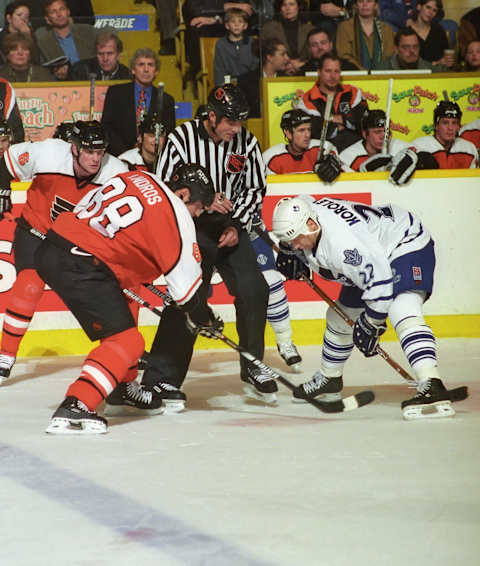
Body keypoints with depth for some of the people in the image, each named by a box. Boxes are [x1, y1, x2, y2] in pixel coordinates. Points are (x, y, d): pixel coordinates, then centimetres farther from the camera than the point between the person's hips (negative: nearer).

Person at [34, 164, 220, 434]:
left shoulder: (140, 178, 15)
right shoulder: (176, 217, -7)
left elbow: (85, 205, 24)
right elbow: (185, 277, -2)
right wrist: (202, 317, 14)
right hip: (80, 267, -10)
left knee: (120, 315, 27)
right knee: (125, 340, -7)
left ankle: (123, 391, 40)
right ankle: (73, 410, -19)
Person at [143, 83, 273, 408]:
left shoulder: (246, 143, -3)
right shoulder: (182, 139, -14)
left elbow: (255, 189, 7)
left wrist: (236, 225, -6)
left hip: (231, 226, 4)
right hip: (191, 227, -4)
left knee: (254, 291, -7)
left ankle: (253, 369, 12)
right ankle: (161, 379, -10)